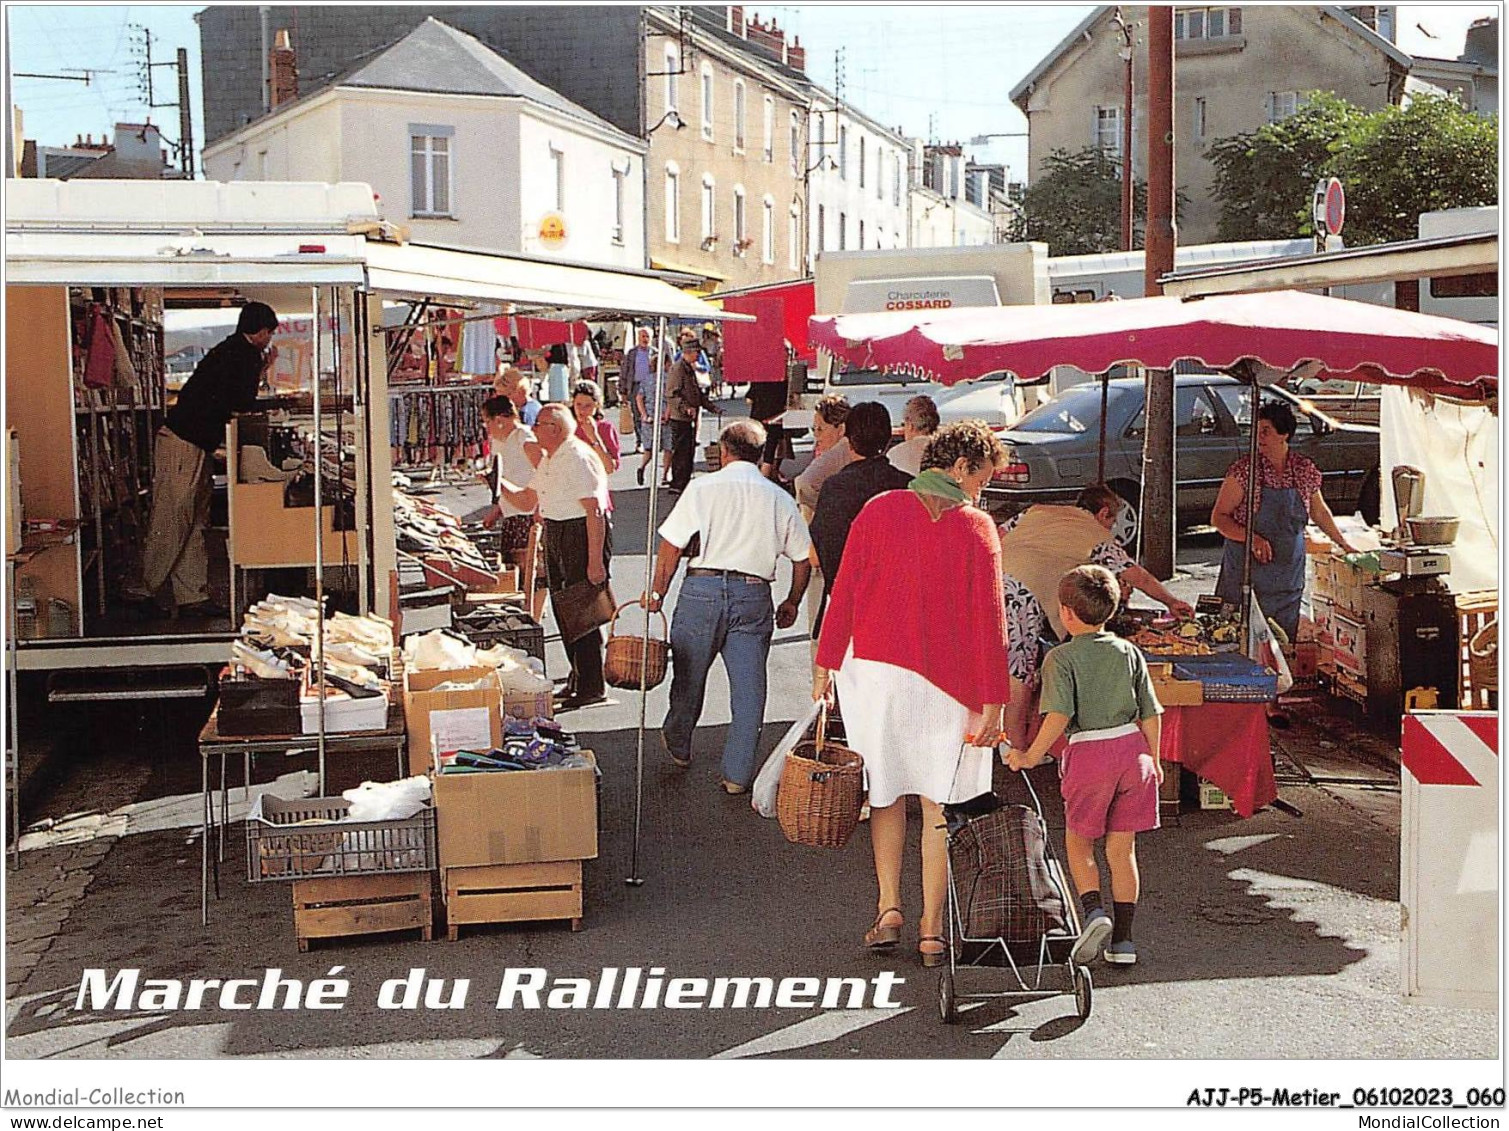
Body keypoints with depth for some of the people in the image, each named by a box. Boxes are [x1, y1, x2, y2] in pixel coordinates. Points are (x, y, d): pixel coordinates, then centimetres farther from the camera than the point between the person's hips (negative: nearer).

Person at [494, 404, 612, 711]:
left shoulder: (578, 459, -18)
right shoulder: (548, 461, 13)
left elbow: (595, 511, -23)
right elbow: (527, 501, 21)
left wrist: (595, 561, -26)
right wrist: (500, 484, 3)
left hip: (582, 535, -10)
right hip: (555, 536, 10)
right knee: (562, 610, 15)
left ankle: (591, 688, 0)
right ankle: (577, 678, 27)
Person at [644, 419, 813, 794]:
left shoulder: (702, 488, 0)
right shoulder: (779, 498, 7)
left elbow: (671, 546, -4)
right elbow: (803, 558, 9)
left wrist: (657, 592, 6)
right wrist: (792, 603, 23)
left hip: (702, 589, -1)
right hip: (753, 594, 1)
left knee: (689, 675, 17)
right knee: (748, 686, 6)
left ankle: (677, 745, 38)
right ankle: (738, 774, 8)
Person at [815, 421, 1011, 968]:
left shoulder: (877, 511, 0)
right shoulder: (976, 528, -7)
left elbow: (843, 593, 1)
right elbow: (988, 619, -9)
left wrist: (826, 662, 8)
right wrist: (991, 703, -7)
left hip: (874, 671, 2)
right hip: (945, 683, -2)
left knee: (886, 794, 16)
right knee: (938, 805, 7)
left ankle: (888, 909, 13)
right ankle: (931, 929, 11)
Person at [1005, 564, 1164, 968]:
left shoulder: (1061, 658, -6)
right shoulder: (1130, 652, 8)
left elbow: (1059, 715, -18)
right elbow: (1151, 715, 9)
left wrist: (1031, 756, -11)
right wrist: (1153, 761, 20)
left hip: (1088, 753, -4)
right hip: (1132, 750, 4)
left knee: (1078, 842, 14)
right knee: (1122, 848, 10)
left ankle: (1093, 911, -8)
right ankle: (1122, 939, 12)